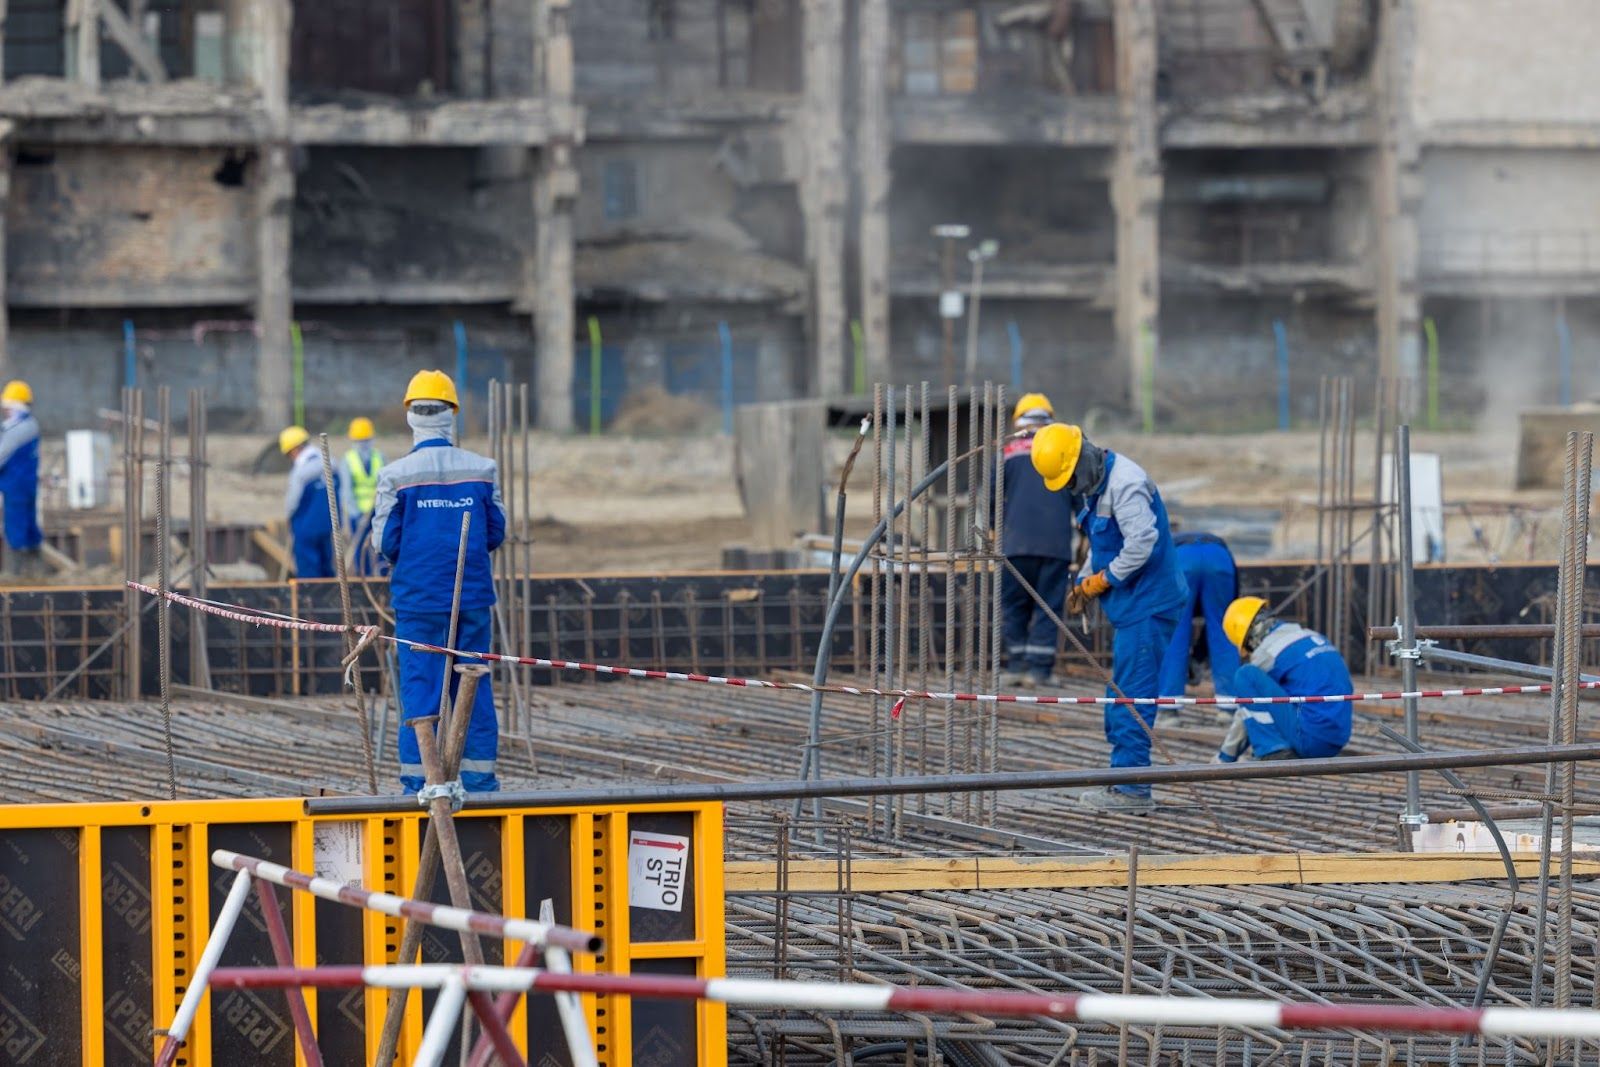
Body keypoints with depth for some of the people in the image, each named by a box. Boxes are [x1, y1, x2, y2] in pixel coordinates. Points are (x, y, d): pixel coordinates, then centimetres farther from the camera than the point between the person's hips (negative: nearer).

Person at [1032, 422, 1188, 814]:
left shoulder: (1125, 483, -18)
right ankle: (1124, 782, 19)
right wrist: (1084, 581, 8)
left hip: (1148, 606, -11)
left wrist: (1102, 580, -15)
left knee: (1132, 697, -10)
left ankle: (1132, 790, -9)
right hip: (1131, 606, 11)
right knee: (1120, 695, 13)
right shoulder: (1094, 487, 15)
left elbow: (1141, 542, -26)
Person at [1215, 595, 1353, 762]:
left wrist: (1224, 758, 18)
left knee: (1247, 675, -7)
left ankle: (1274, 752, -11)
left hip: (1309, 739, -8)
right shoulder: (1312, 636, 19)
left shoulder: (1266, 652, -4)